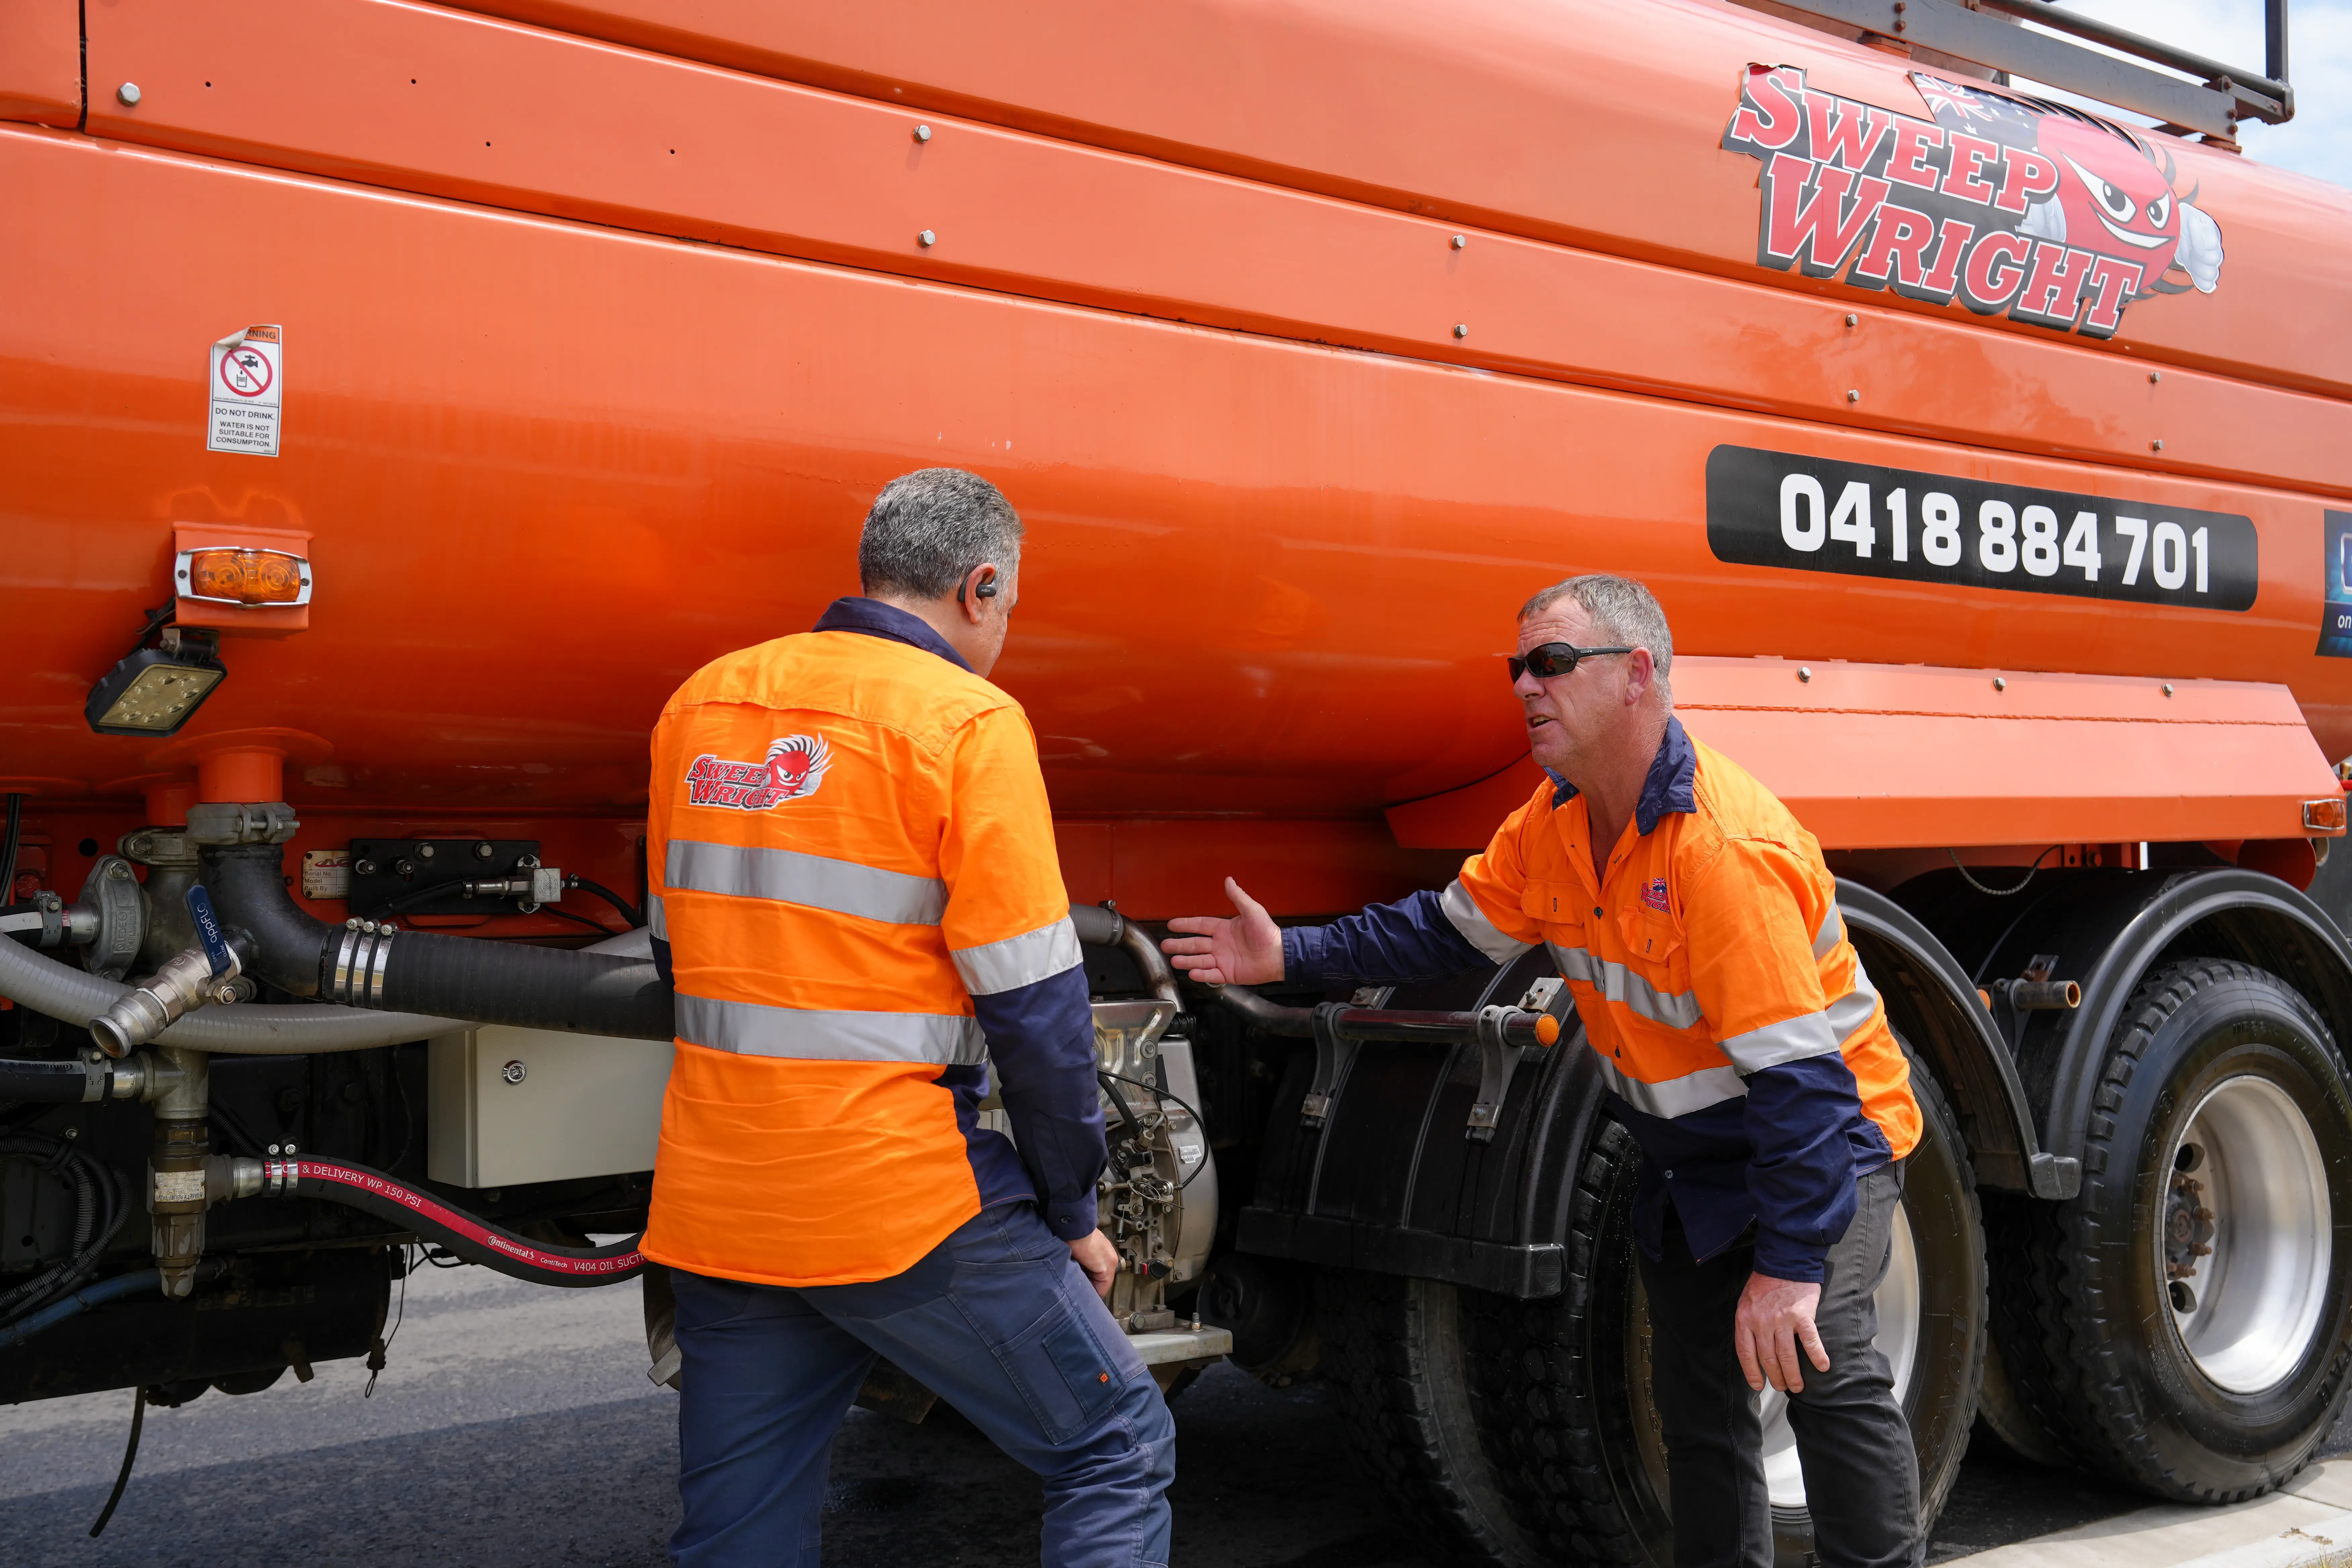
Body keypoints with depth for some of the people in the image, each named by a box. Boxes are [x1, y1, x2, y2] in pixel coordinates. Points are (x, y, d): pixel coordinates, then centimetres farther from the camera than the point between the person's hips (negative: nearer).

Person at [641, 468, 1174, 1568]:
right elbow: (1033, 1005, -11)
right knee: (1117, 1453, 9)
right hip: (899, 1199, -6)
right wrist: (1072, 1216, 0)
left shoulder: (699, 704, 10)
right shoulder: (968, 720, -10)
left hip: (713, 1207, 7)